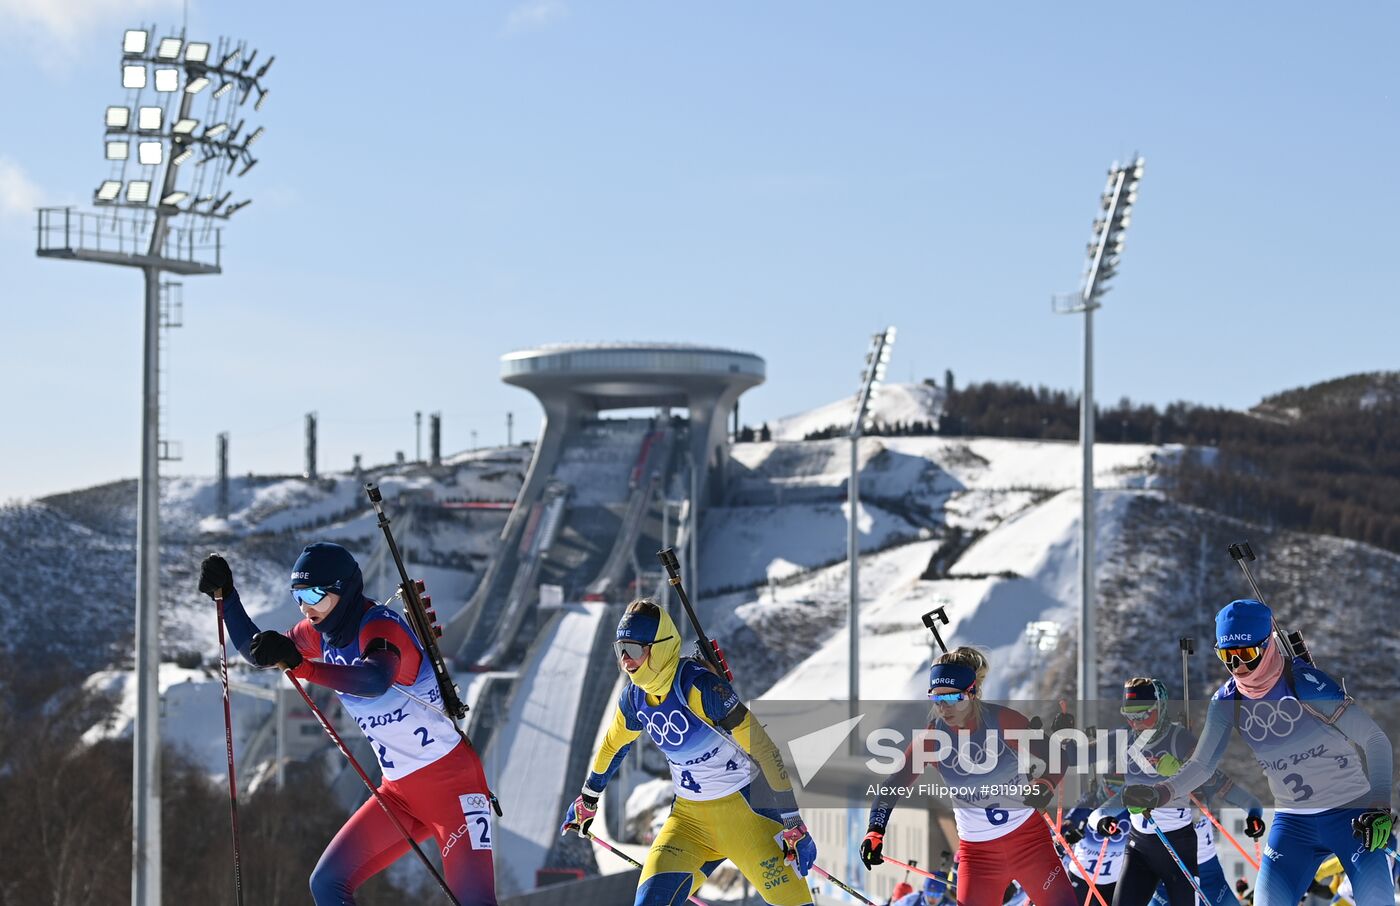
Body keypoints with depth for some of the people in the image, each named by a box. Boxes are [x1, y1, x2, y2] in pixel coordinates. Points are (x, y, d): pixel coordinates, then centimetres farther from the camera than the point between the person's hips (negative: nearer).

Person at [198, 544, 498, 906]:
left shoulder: (380, 626, -21)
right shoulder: (320, 635, 4)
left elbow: (376, 681, -43)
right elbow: (256, 650, 20)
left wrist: (298, 664, -53)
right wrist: (225, 596, 6)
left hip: (450, 780, -9)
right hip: (398, 792, 9)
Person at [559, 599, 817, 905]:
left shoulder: (698, 685, -24)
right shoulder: (634, 695, -2)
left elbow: (762, 749, -25)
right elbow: (614, 745, 21)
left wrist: (795, 827, -26)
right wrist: (587, 800, 32)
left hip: (743, 807, -6)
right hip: (689, 815, 6)